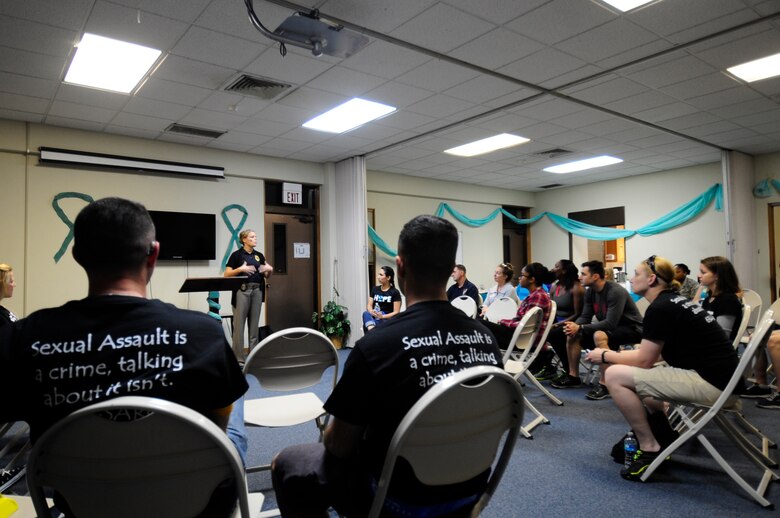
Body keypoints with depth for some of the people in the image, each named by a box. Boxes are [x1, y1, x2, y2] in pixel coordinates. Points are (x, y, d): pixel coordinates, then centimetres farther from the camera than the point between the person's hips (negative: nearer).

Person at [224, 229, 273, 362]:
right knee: (239, 324, -4)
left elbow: (266, 276, 17)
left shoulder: (259, 255, 13)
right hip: (242, 291, -5)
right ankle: (238, 357, 2)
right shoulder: (236, 255, -2)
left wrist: (269, 269, -4)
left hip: (257, 290, 5)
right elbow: (227, 274, -7)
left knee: (255, 323, 8)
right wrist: (241, 269, -20)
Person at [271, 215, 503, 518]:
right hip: (468, 491, 6)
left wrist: (331, 436, 9)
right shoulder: (485, 337, -10)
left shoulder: (377, 344, -28)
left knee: (286, 465, 16)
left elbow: (339, 446, -14)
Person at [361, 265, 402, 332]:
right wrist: (371, 311, -17)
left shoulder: (395, 292, -3)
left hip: (388, 320, -4)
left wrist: (382, 316, -22)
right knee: (366, 313, -34)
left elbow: (396, 312, -7)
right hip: (374, 318, 4)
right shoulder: (375, 289, 13)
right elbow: (369, 305, 7)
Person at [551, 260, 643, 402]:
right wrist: (574, 326, -23)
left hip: (631, 328, -8)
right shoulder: (590, 291, -1)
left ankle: (604, 384, -29)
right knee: (572, 334, -4)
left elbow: (610, 324, -32)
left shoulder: (616, 292, -26)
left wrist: (580, 328, -33)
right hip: (609, 327, 8)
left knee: (599, 335, -37)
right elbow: (585, 317, 1)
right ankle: (573, 376, 8)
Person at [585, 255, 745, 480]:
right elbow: (649, 354, 19)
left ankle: (650, 448, -2)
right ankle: (664, 438, 24)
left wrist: (605, 356, 2)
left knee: (615, 376, -13)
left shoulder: (660, 308, -15)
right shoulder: (673, 301, 14)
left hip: (712, 384, -10)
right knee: (626, 371, 24)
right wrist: (612, 354, 14)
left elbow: (643, 360, -11)